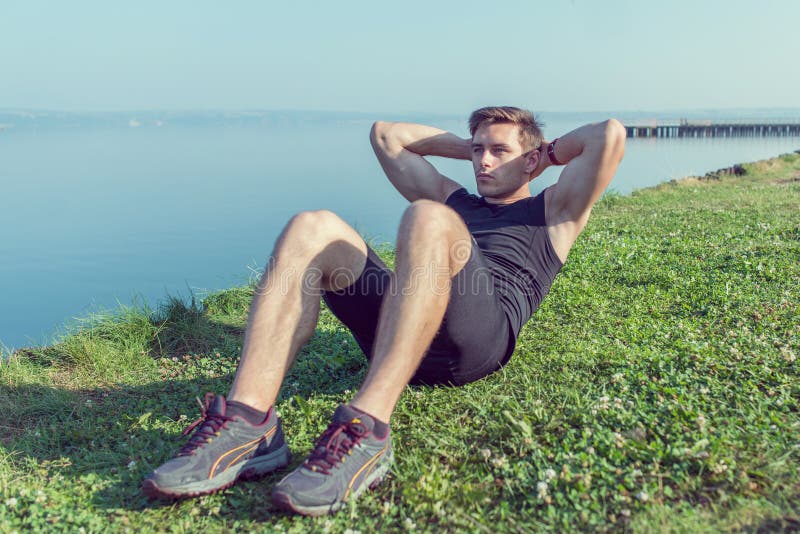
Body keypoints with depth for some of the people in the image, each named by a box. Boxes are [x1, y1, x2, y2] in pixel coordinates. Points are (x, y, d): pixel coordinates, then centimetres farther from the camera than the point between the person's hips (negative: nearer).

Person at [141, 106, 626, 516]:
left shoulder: (553, 212, 27)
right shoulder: (454, 199, 38)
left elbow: (610, 135, 13)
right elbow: (386, 134, 42)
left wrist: (549, 153, 29)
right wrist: (469, 147, 42)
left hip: (481, 339, -5)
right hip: (395, 331, 5)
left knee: (428, 219, -32)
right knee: (313, 229, -16)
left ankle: (366, 430, -43)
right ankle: (248, 421, -33)